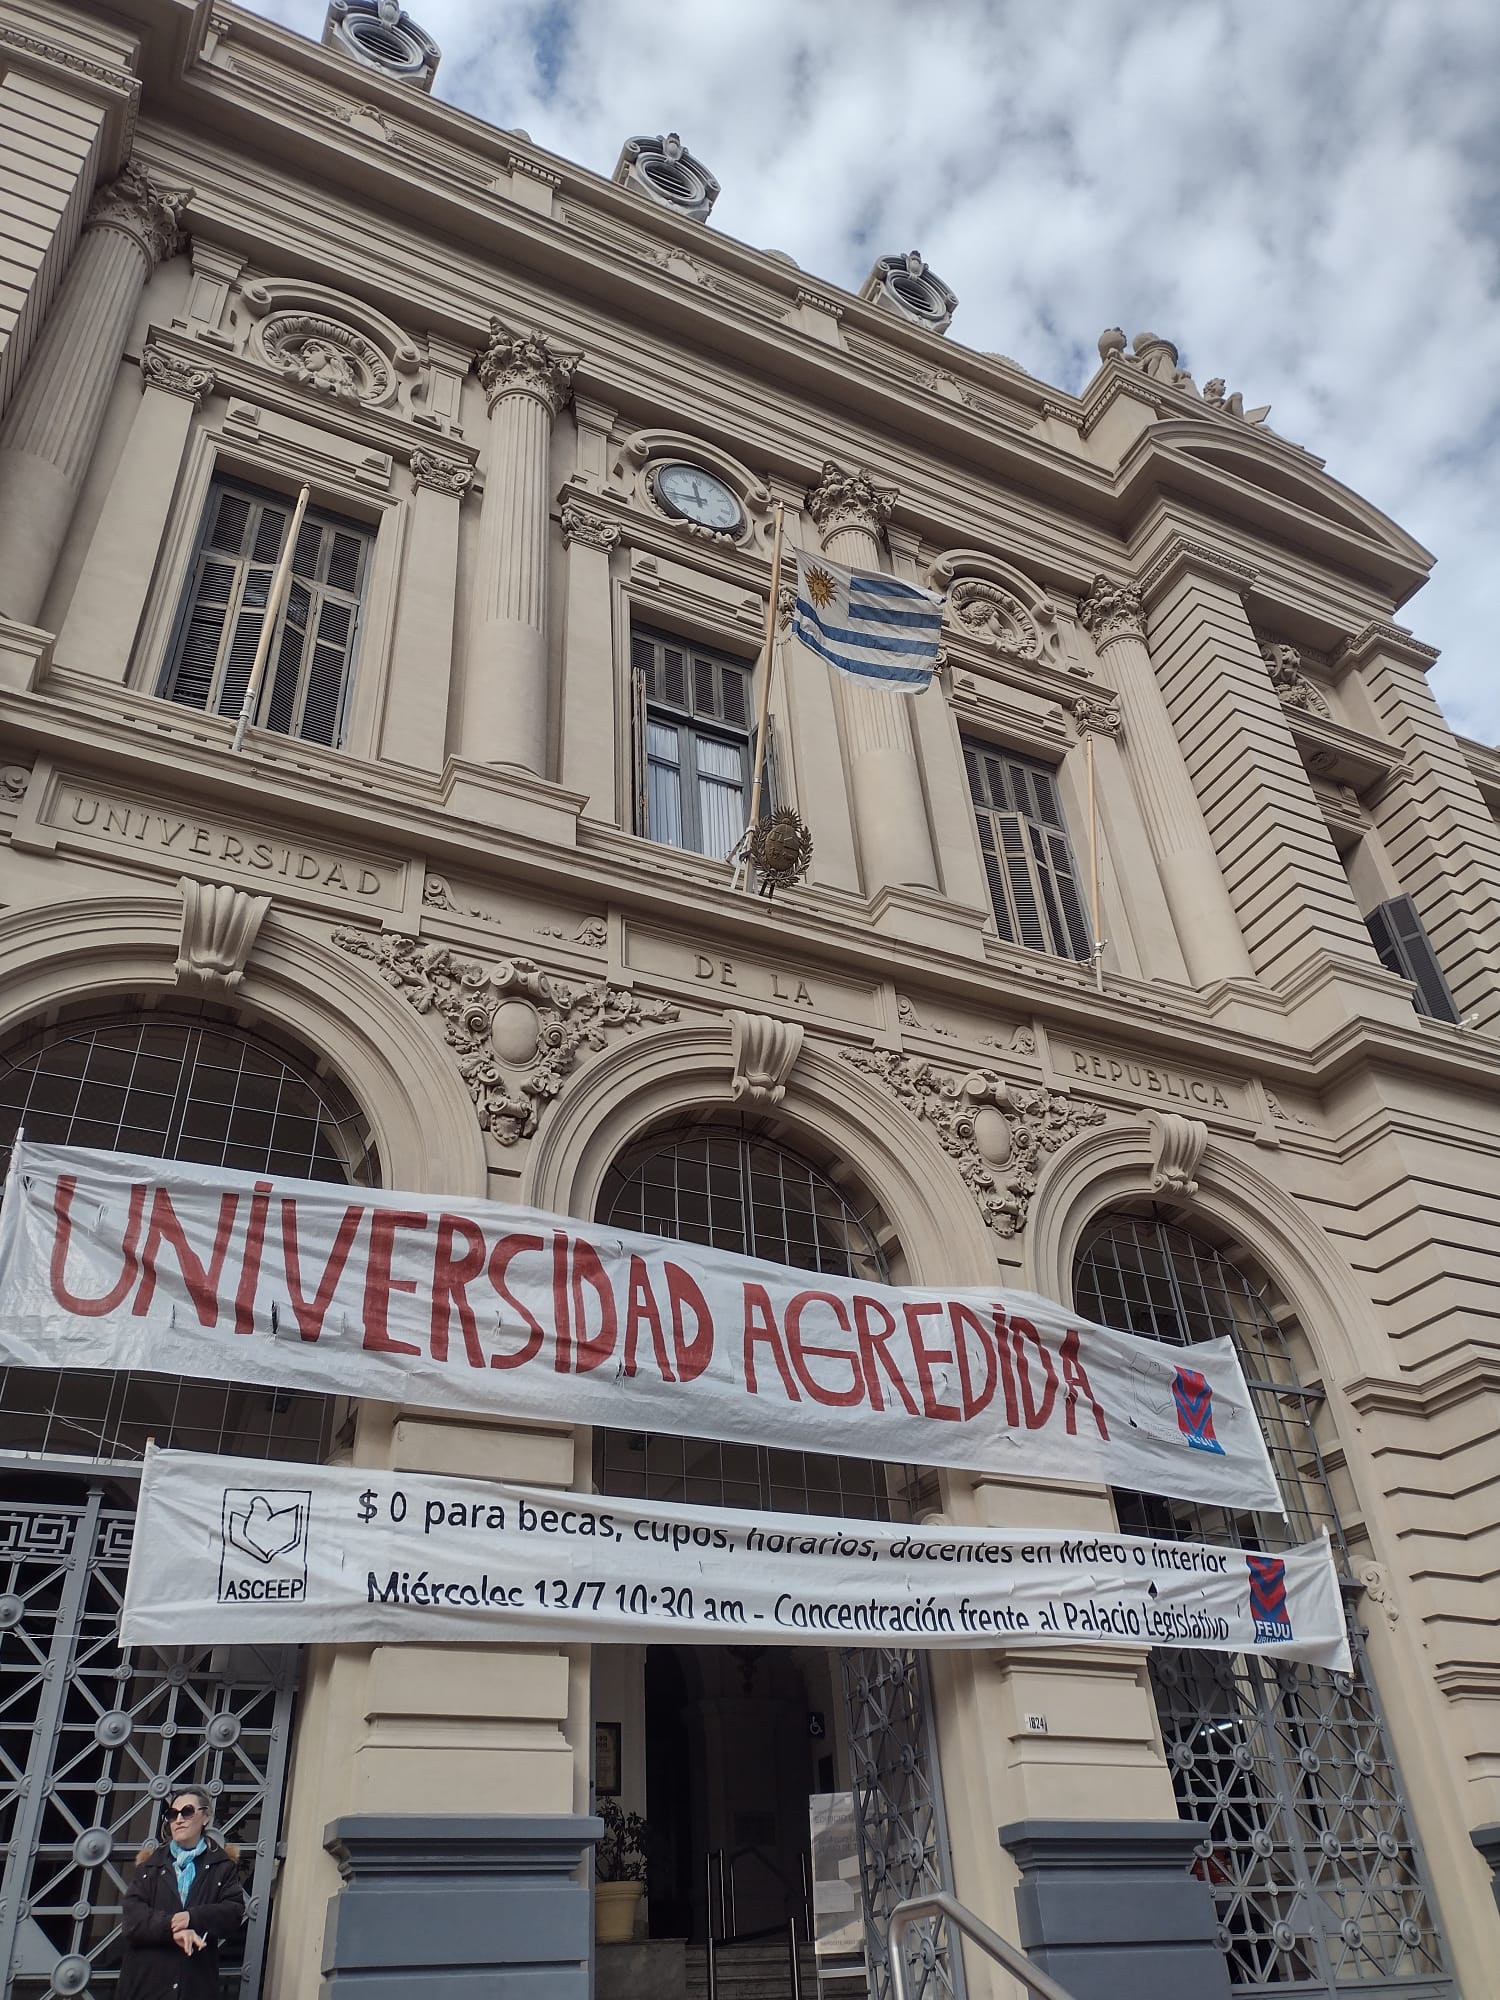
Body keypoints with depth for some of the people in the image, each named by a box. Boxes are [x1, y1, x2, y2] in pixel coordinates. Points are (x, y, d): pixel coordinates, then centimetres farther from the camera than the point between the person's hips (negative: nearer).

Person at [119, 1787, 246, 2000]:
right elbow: (133, 1916, -1)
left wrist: (192, 1918, -18)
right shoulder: (151, 1862, 12)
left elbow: (234, 1912, -2)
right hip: (146, 1978, 1)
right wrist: (172, 1928, -18)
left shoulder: (223, 1865, 9)